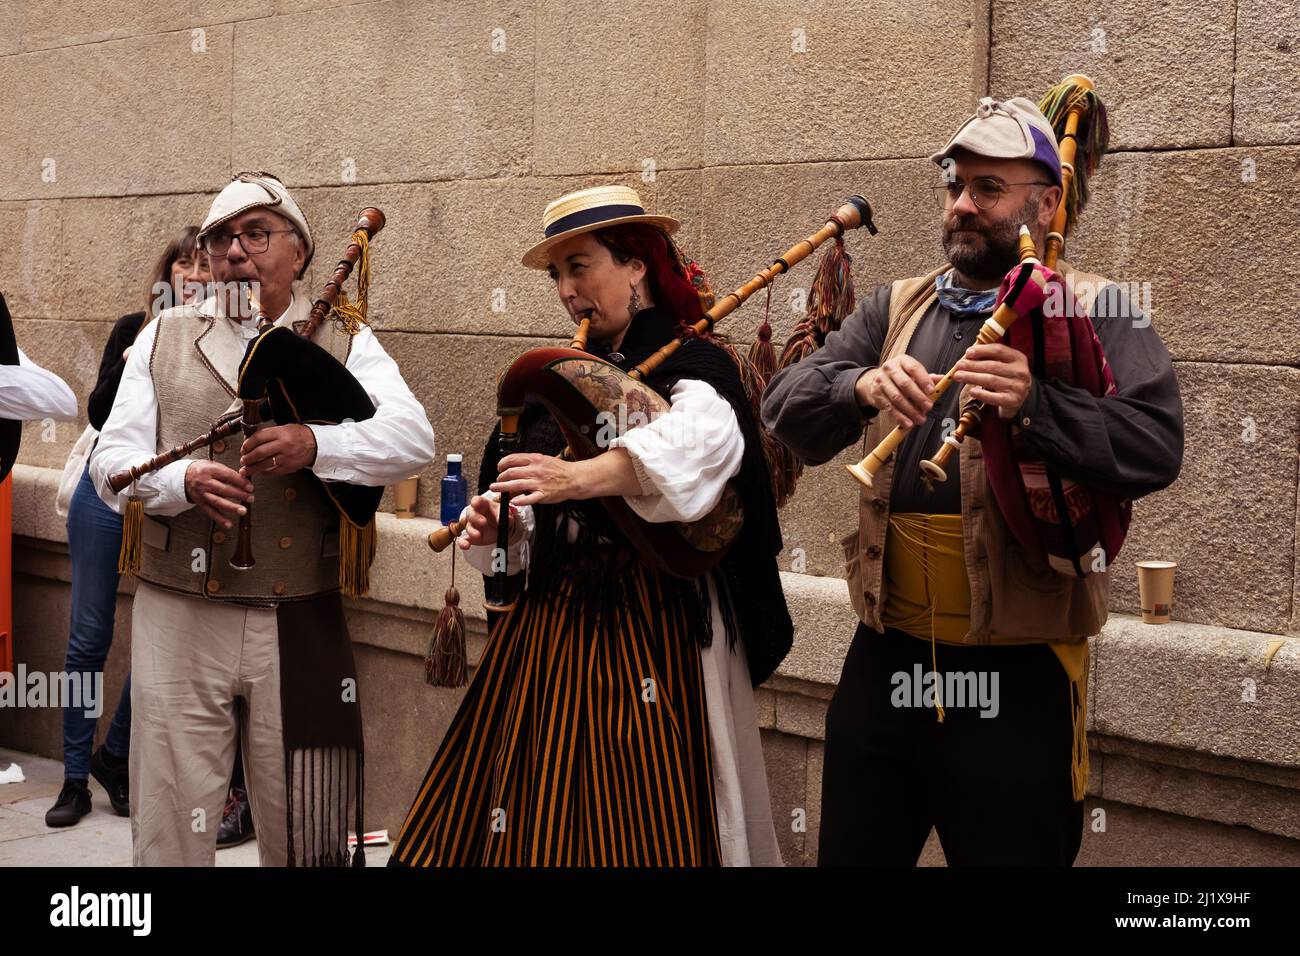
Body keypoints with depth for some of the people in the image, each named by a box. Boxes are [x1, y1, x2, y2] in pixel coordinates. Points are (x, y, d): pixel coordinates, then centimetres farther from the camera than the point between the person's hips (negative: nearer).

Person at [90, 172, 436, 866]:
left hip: (301, 627, -1)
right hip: (180, 622, 1)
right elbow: (112, 459, 4)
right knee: (168, 830, 7)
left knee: (307, 837, 8)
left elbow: (413, 439, -9)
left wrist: (315, 444, -27)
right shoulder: (164, 338, 10)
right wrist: (183, 482, -17)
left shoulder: (344, 341, 6)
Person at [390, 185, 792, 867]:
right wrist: (497, 528, -5)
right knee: (535, 820, 7)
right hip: (549, 624, 6)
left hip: (650, 627, -6)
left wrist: (582, 477, -41)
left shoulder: (691, 367, -5)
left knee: (633, 825, -3)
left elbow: (708, 435, -30)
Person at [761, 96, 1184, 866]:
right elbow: (788, 410, 0)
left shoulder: (1092, 313, -2)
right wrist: (862, 387, -20)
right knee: (854, 852, 16)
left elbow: (1156, 445, -15)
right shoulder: (898, 310, 11)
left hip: (1018, 679, -4)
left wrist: (1033, 404, -29)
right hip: (886, 661, 5)